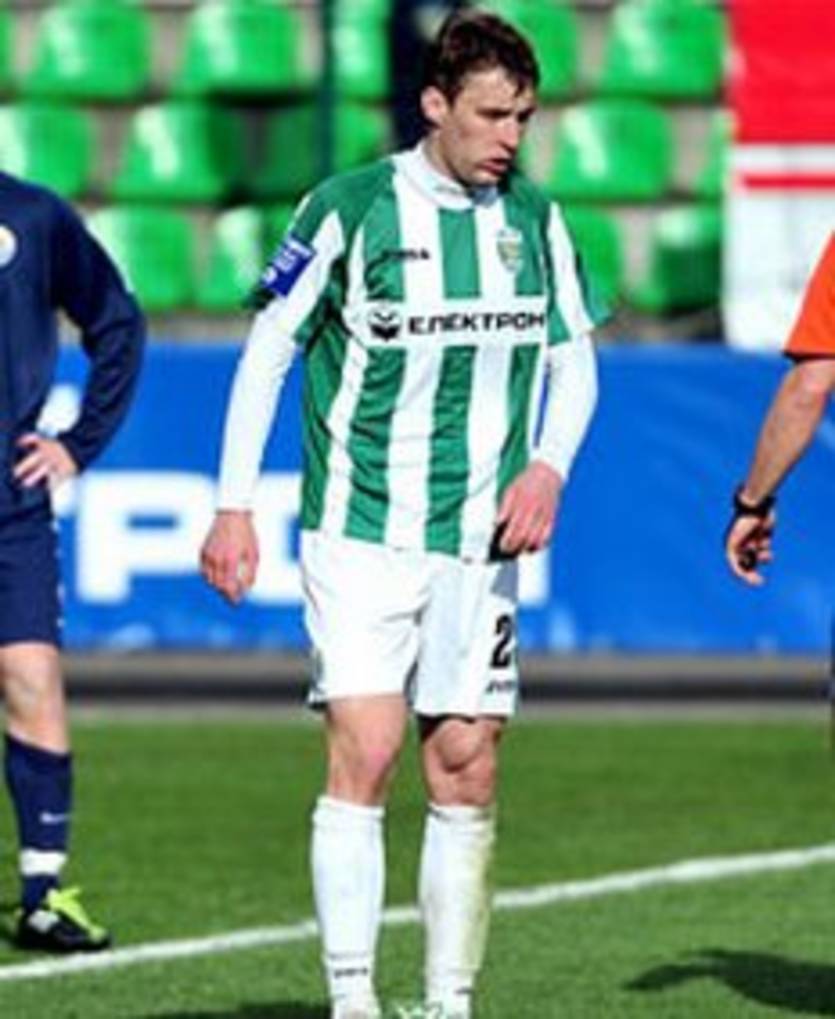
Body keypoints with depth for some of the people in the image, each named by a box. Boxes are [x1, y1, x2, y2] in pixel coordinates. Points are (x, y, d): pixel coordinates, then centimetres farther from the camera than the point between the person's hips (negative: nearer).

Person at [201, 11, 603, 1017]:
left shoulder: (534, 219, 7)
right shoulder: (347, 209, -7)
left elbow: (574, 361, 16)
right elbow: (265, 356, -1)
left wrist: (547, 465, -2)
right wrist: (234, 506, -6)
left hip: (478, 544, 4)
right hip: (359, 532, -4)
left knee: (467, 769, 2)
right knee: (363, 754, -13)